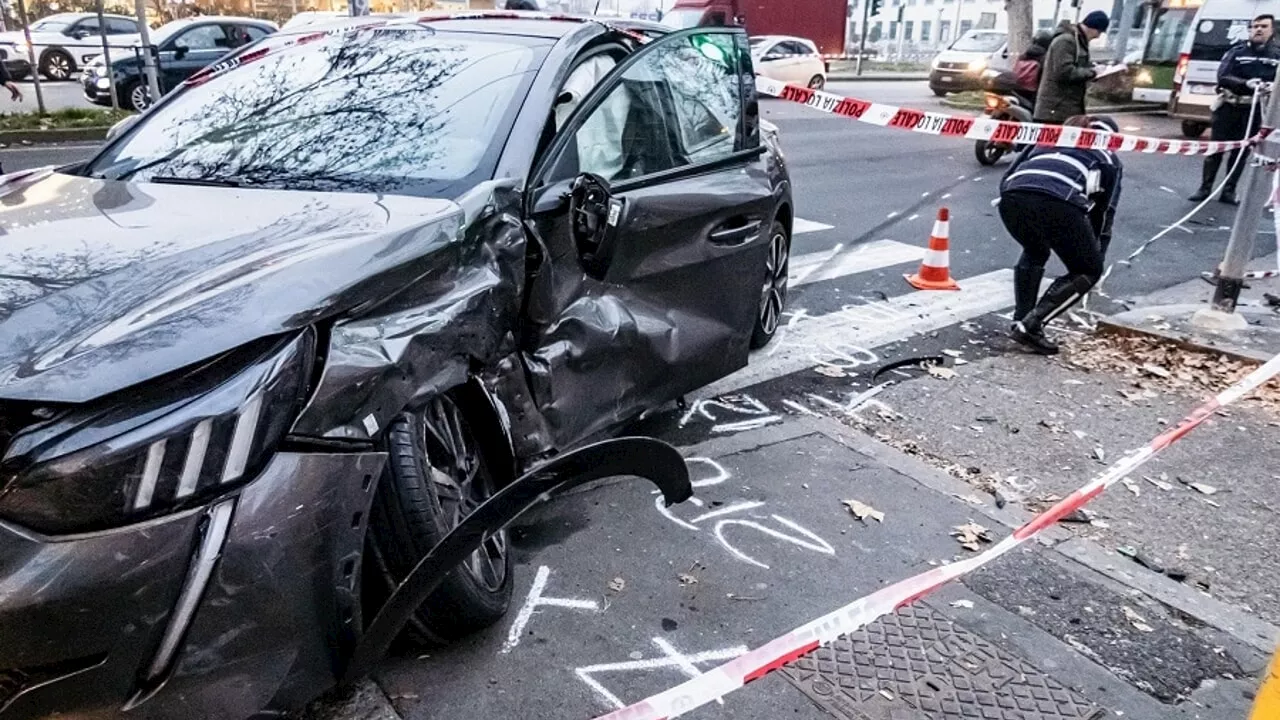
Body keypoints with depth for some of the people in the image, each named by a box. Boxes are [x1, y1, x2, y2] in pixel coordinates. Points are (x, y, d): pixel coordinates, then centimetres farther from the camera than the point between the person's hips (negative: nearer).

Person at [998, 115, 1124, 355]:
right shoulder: (1109, 160, 32)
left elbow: (1008, 177, 30)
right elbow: (1103, 213, 31)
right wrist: (1096, 256, 41)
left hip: (1012, 197, 4)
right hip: (1059, 201, -4)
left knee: (1034, 254, 34)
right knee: (1088, 271, 18)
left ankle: (1020, 321, 25)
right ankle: (1030, 326, 4)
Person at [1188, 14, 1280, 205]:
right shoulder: (1236, 52, 1)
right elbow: (1223, 77, -11)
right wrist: (1246, 84, -27)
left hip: (1254, 111, 1)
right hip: (1229, 107, -1)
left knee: (1241, 151, 6)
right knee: (1216, 148, 2)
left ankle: (1229, 191, 13)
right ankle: (1205, 188, 8)